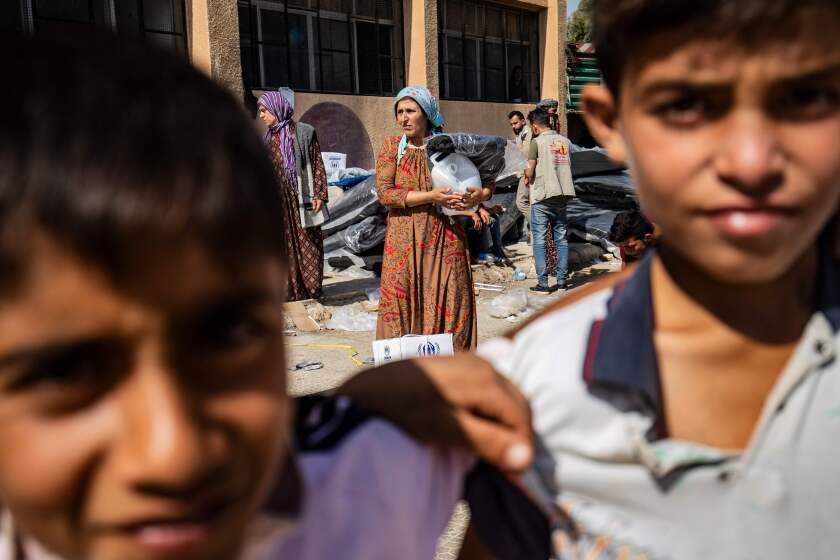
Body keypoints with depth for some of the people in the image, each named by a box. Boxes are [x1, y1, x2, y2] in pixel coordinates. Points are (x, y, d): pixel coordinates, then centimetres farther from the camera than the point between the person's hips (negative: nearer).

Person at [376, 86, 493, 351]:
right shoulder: (391, 147, 6)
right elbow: (384, 192, -8)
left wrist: (480, 195, -14)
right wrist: (431, 197, -18)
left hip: (445, 237, 0)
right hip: (404, 240, 0)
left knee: (448, 304, 0)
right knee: (402, 304, 0)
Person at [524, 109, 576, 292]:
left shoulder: (537, 142, -9)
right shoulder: (564, 141, 8)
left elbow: (530, 172, -10)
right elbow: (566, 167, 12)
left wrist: (527, 175, 11)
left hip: (542, 197, -5)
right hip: (562, 196, 5)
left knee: (540, 241, 0)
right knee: (561, 239, 11)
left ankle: (543, 283, 0)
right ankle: (562, 280, 13)